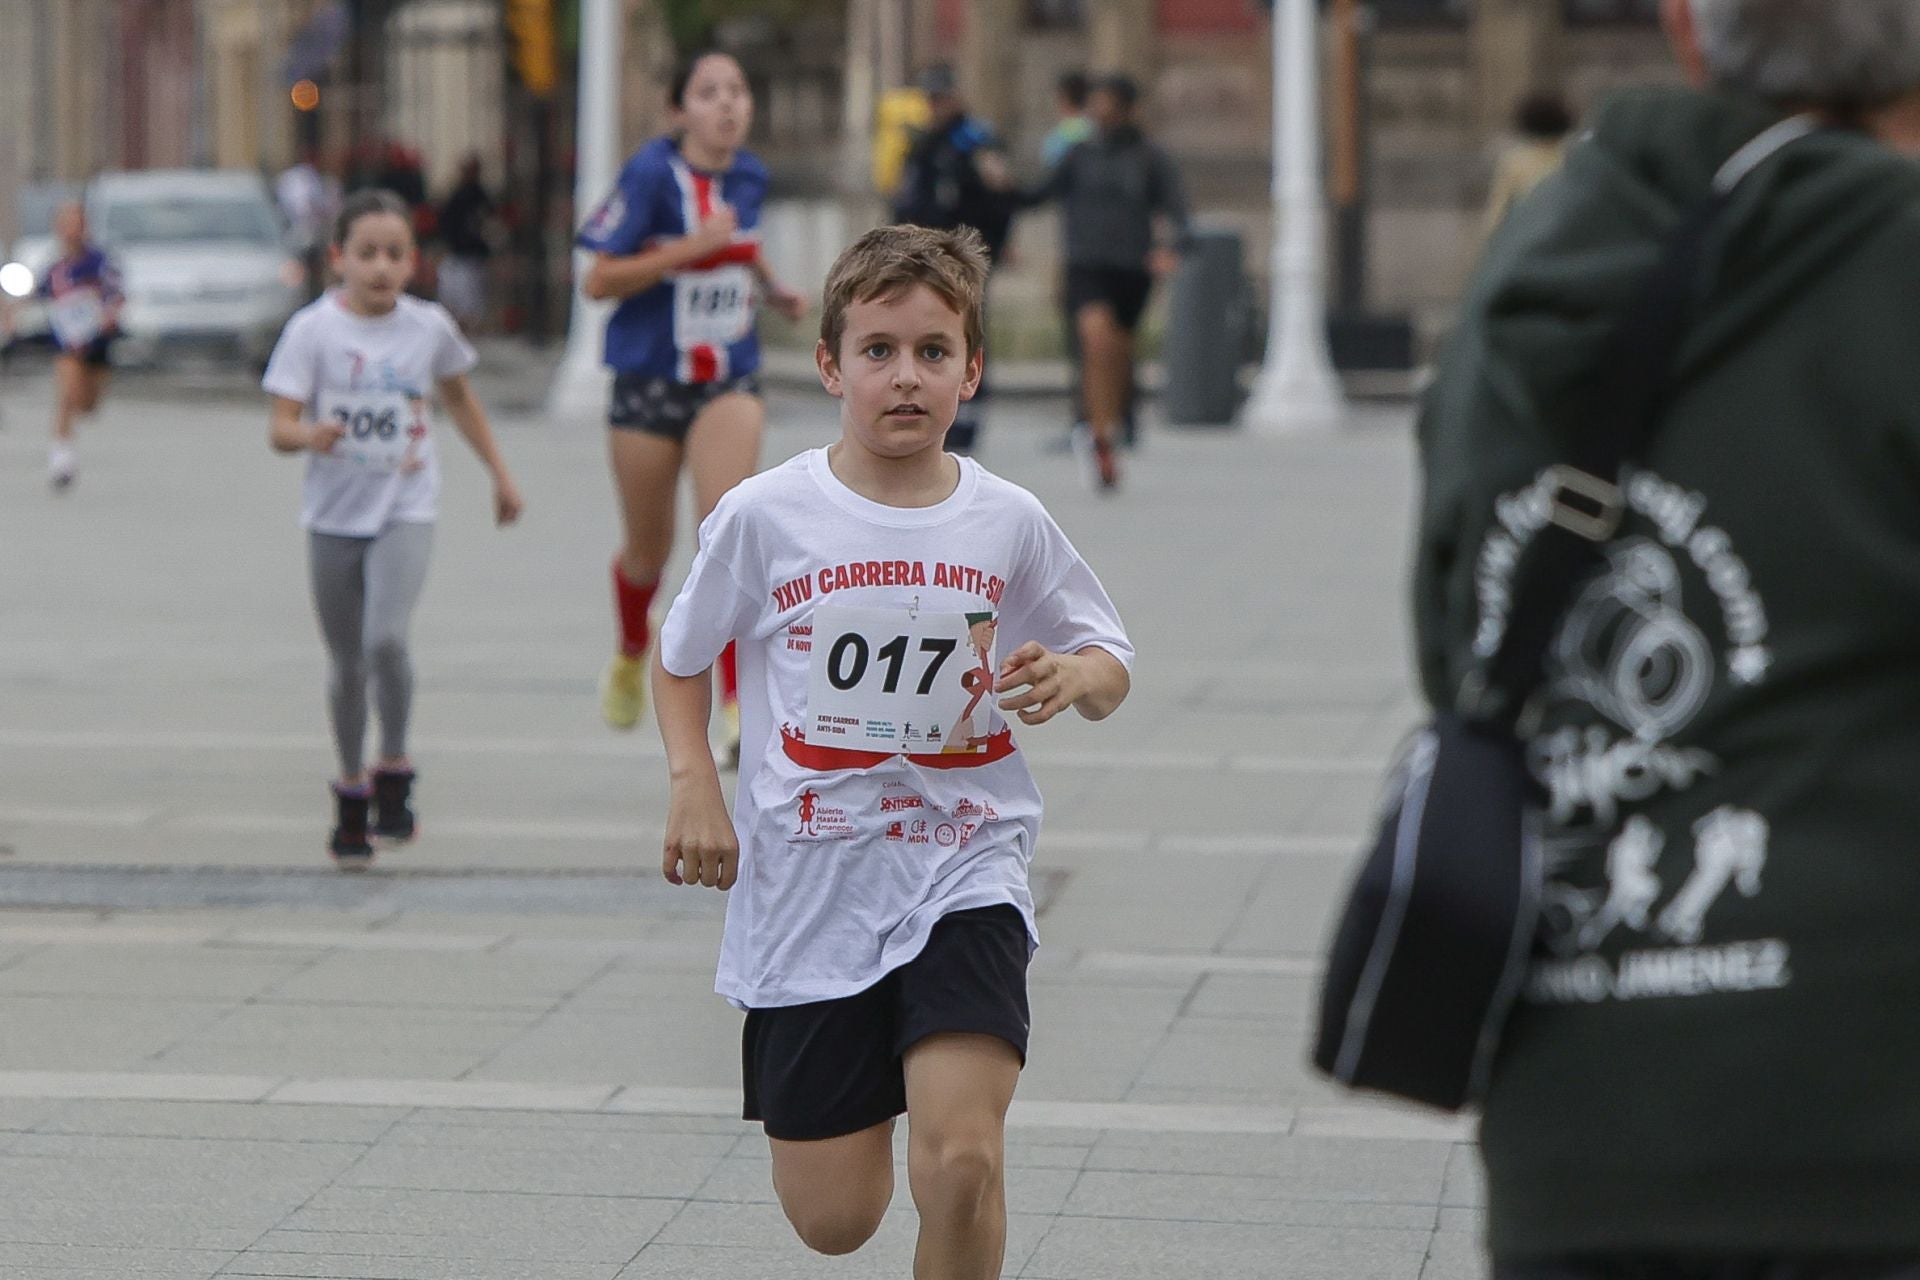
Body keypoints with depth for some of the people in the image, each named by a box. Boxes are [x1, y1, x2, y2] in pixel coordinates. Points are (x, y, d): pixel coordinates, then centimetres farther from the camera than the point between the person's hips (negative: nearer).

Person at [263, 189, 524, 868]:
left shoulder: (429, 326, -2)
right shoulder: (313, 328, -8)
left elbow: (459, 396, 18)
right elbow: (280, 427, -11)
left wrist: (500, 473, 23)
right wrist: (311, 434, -34)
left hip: (405, 511, 0)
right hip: (334, 513, 1)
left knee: (386, 638, -21)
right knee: (346, 660, 9)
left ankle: (394, 770, -1)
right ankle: (352, 790, 27)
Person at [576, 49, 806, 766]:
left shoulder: (750, 175, 3)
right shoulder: (651, 175, -13)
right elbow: (598, 281, -16)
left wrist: (771, 290, 6)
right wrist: (691, 247, -24)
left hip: (728, 381, 2)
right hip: (649, 381, -2)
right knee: (649, 551, 12)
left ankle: (737, 707, -19)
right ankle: (632, 654, 45)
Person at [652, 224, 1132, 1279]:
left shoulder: (1008, 522, -1)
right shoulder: (764, 516, -5)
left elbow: (1108, 667, 11)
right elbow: (678, 657, 10)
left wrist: (1076, 675, -12)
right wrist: (694, 786, -4)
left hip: (964, 869, 0)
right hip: (807, 885, 0)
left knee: (959, 1164, -21)